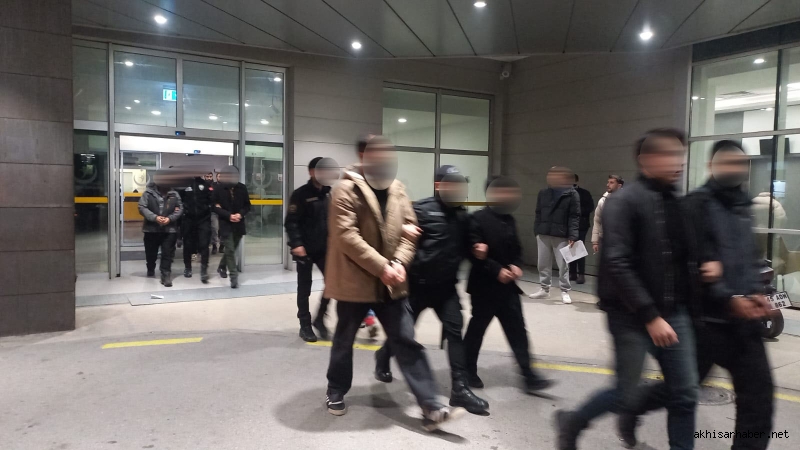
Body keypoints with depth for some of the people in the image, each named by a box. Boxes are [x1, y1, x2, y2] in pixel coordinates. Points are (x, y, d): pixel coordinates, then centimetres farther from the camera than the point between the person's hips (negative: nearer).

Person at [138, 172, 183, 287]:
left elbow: (180, 208, 3)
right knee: (151, 253, 15)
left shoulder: (174, 194, 4)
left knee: (167, 254, -3)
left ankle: (166, 275, 2)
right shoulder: (148, 192, -1)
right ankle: (150, 270, 40)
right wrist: (155, 217, -19)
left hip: (169, 229, 0)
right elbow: (142, 207, -7)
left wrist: (170, 218, -13)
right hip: (151, 228, 0)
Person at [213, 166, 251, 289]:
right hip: (225, 225, -3)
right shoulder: (219, 189, -5)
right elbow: (216, 207, -6)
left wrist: (240, 214, -13)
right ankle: (234, 276, -5)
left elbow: (247, 205, 6)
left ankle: (222, 267, 42)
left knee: (232, 249, 17)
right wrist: (229, 215, -19)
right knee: (230, 250, -9)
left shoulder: (242, 188, 1)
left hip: (239, 224, 3)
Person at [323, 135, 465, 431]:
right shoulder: (347, 190, -12)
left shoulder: (397, 189, 8)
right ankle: (336, 392, 37)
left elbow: (409, 229, 7)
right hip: (354, 281, -4)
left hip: (391, 283, 5)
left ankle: (431, 408, 6)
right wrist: (381, 266, -22)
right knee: (344, 341, 14)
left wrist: (399, 262, -10)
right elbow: (347, 236, -20)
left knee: (407, 343, 3)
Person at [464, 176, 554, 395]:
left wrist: (516, 266, -4)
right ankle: (469, 372, 26)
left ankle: (529, 377, 11)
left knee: (518, 331, 6)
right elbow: (474, 253, -19)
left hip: (507, 286, 7)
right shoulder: (478, 218, -14)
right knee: (477, 329, 8)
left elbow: (517, 249, 16)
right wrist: (497, 271, -21)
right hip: (484, 286, -6)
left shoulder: (509, 220, 8)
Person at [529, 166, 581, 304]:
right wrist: (536, 231, 8)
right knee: (543, 264, 11)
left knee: (563, 265, 1)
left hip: (562, 236, -5)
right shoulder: (543, 193, 10)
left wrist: (573, 236, -15)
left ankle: (565, 292, 13)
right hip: (543, 234, 5)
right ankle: (545, 289, 23)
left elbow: (575, 216, -8)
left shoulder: (572, 194, -4)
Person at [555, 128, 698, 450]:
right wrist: (650, 317, -21)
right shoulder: (624, 202, -13)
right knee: (627, 397, 2)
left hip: (674, 313, 7)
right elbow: (616, 266, -20)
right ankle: (571, 423, 28)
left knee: (685, 395, 8)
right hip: (632, 316, -6)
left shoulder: (677, 204, 9)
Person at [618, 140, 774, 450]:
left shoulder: (741, 206, 15)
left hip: (742, 317, 7)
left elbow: (750, 257, 18)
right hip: (708, 316, -7)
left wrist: (756, 292, 0)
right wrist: (728, 298, -19)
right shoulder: (697, 204, -9)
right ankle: (632, 409, 30)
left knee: (758, 390, 5)